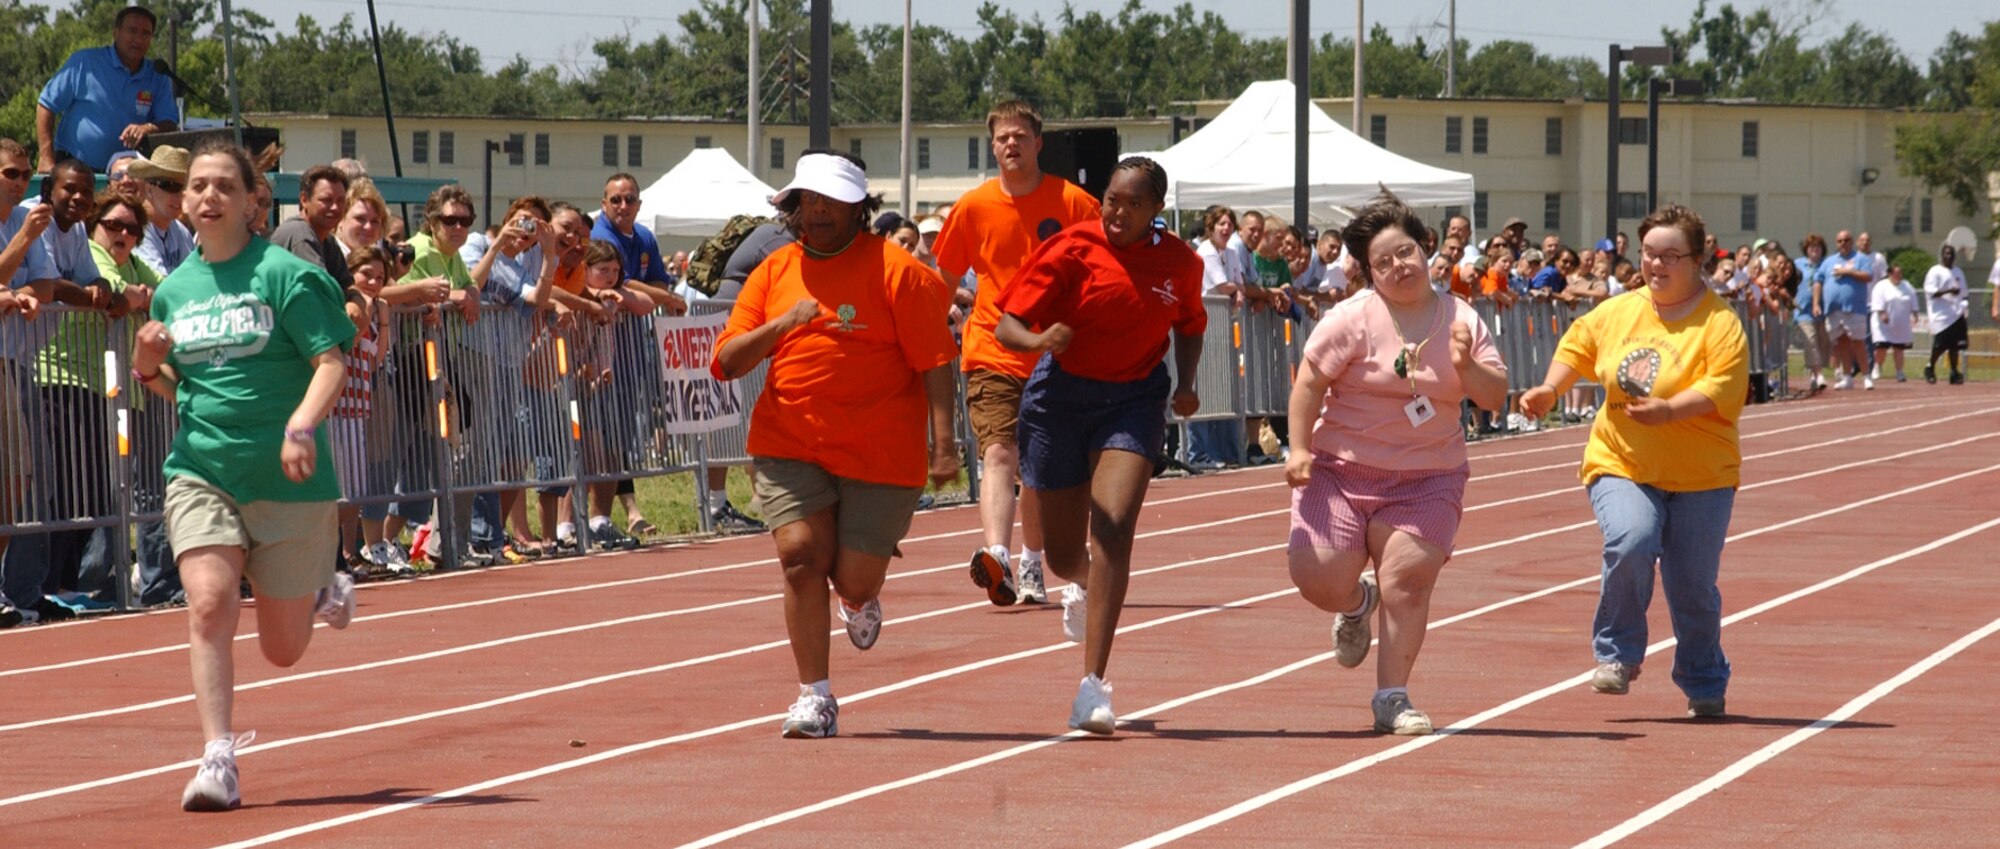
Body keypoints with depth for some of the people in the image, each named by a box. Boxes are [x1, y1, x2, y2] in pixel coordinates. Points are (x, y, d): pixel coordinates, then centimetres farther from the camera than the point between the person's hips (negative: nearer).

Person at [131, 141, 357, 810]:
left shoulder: (285, 275, -7)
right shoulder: (173, 290, 9)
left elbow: (331, 362, -12)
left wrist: (302, 425, -29)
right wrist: (148, 368, -2)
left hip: (289, 479, -3)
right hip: (201, 472, 3)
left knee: (283, 650, 8)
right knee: (209, 604, -21)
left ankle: (323, 591, 43)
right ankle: (217, 760, -19)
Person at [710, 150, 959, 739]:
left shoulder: (896, 271, -4)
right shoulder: (774, 272, 8)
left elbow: (936, 362, -6)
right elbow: (727, 363, 5)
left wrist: (944, 443, -14)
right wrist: (783, 324, -11)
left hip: (880, 453, -3)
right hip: (788, 445, 3)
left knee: (854, 580, -1)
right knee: (800, 554, -13)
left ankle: (861, 600, 39)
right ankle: (815, 696, -2)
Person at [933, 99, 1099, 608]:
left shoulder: (1073, 203, -2)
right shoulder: (973, 207, 3)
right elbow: (943, 283, 14)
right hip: (991, 354, -1)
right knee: (999, 455, -19)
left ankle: (1030, 565, 30)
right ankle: (996, 558, -37)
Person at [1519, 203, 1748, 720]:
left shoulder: (1719, 323, -7)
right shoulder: (1617, 313, 7)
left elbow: (1723, 387, -19)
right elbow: (1578, 347, 24)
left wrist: (1669, 409, -31)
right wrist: (1550, 390, 9)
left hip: (1699, 474, -2)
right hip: (1621, 464, 2)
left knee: (1693, 584, 0)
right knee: (1630, 541, -26)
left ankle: (1705, 687, 23)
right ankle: (1617, 654, -5)